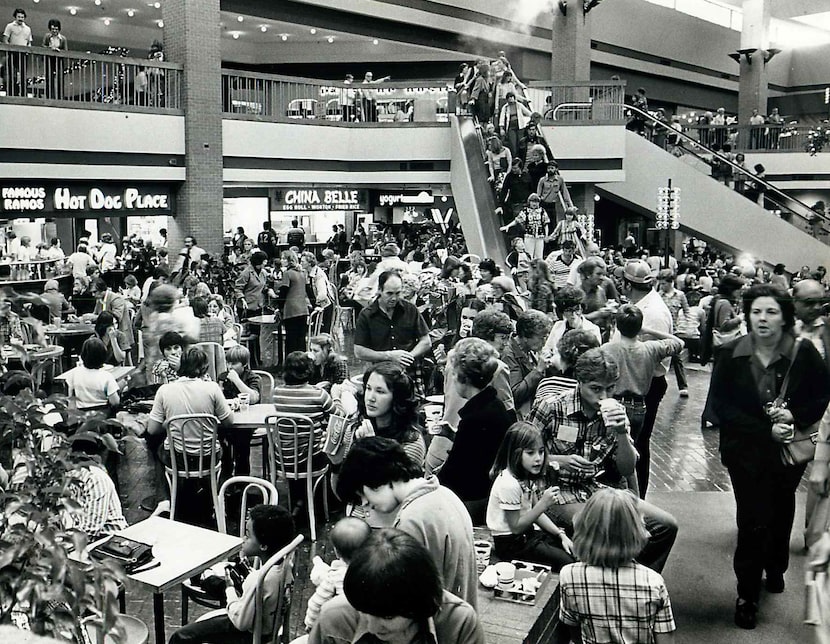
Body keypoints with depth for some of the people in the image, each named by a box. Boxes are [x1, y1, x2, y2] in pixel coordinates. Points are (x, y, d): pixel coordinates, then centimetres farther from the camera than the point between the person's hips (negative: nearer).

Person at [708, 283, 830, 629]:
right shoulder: (730, 355, -10)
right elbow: (719, 404, -11)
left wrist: (795, 415, -19)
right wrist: (765, 430, -19)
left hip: (789, 451, 2)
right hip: (747, 452, -2)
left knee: (781, 513, 22)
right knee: (753, 522, -5)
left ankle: (775, 569, 48)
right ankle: (747, 596, 11)